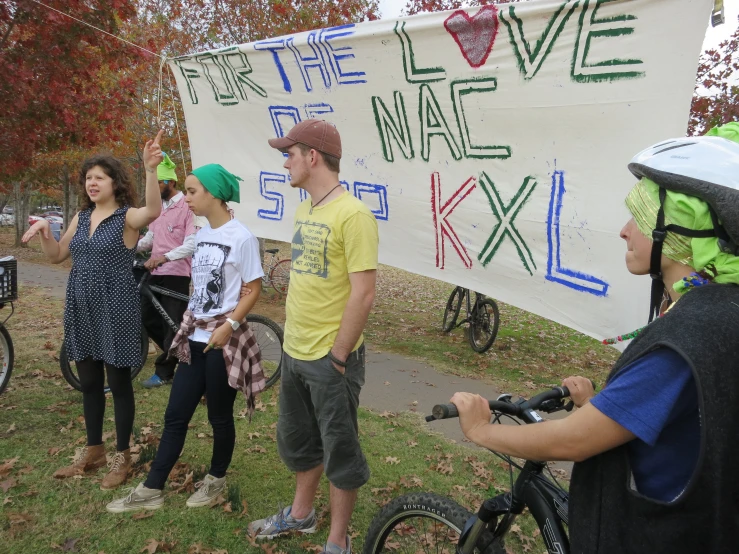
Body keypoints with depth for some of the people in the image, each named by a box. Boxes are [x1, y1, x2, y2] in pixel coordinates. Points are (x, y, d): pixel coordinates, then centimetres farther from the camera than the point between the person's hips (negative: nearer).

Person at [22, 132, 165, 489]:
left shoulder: (127, 217, -10)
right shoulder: (81, 217, 11)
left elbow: (153, 210, -33)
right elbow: (56, 256, 14)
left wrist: (151, 169, -47)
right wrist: (44, 232, -5)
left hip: (115, 312, -7)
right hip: (81, 311, 7)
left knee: (118, 384, 4)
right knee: (89, 384, 16)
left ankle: (122, 456, 19)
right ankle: (93, 451, 33)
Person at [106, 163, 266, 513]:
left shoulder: (241, 237, -13)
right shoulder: (201, 234, 9)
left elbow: (254, 289, -13)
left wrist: (229, 325, -21)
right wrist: (189, 325, 15)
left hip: (223, 339, -7)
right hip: (194, 337, 7)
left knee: (219, 416, 9)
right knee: (175, 415, 11)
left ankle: (215, 480, 30)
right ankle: (151, 490, 22)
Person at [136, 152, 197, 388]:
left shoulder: (186, 207, -12)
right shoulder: (157, 207, 14)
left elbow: (191, 244, -22)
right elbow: (149, 238, 20)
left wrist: (164, 257, -33)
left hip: (176, 275, -8)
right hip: (155, 273, 8)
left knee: (174, 324, 1)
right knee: (147, 317, 12)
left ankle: (164, 371, 12)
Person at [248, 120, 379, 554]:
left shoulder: (352, 214, -19)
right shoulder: (304, 212, 8)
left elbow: (363, 294, -21)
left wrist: (337, 357, -17)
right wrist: (293, 338, 13)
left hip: (330, 359, -8)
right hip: (295, 353, 8)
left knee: (339, 451, 10)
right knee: (298, 441, 24)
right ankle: (301, 515, 46)